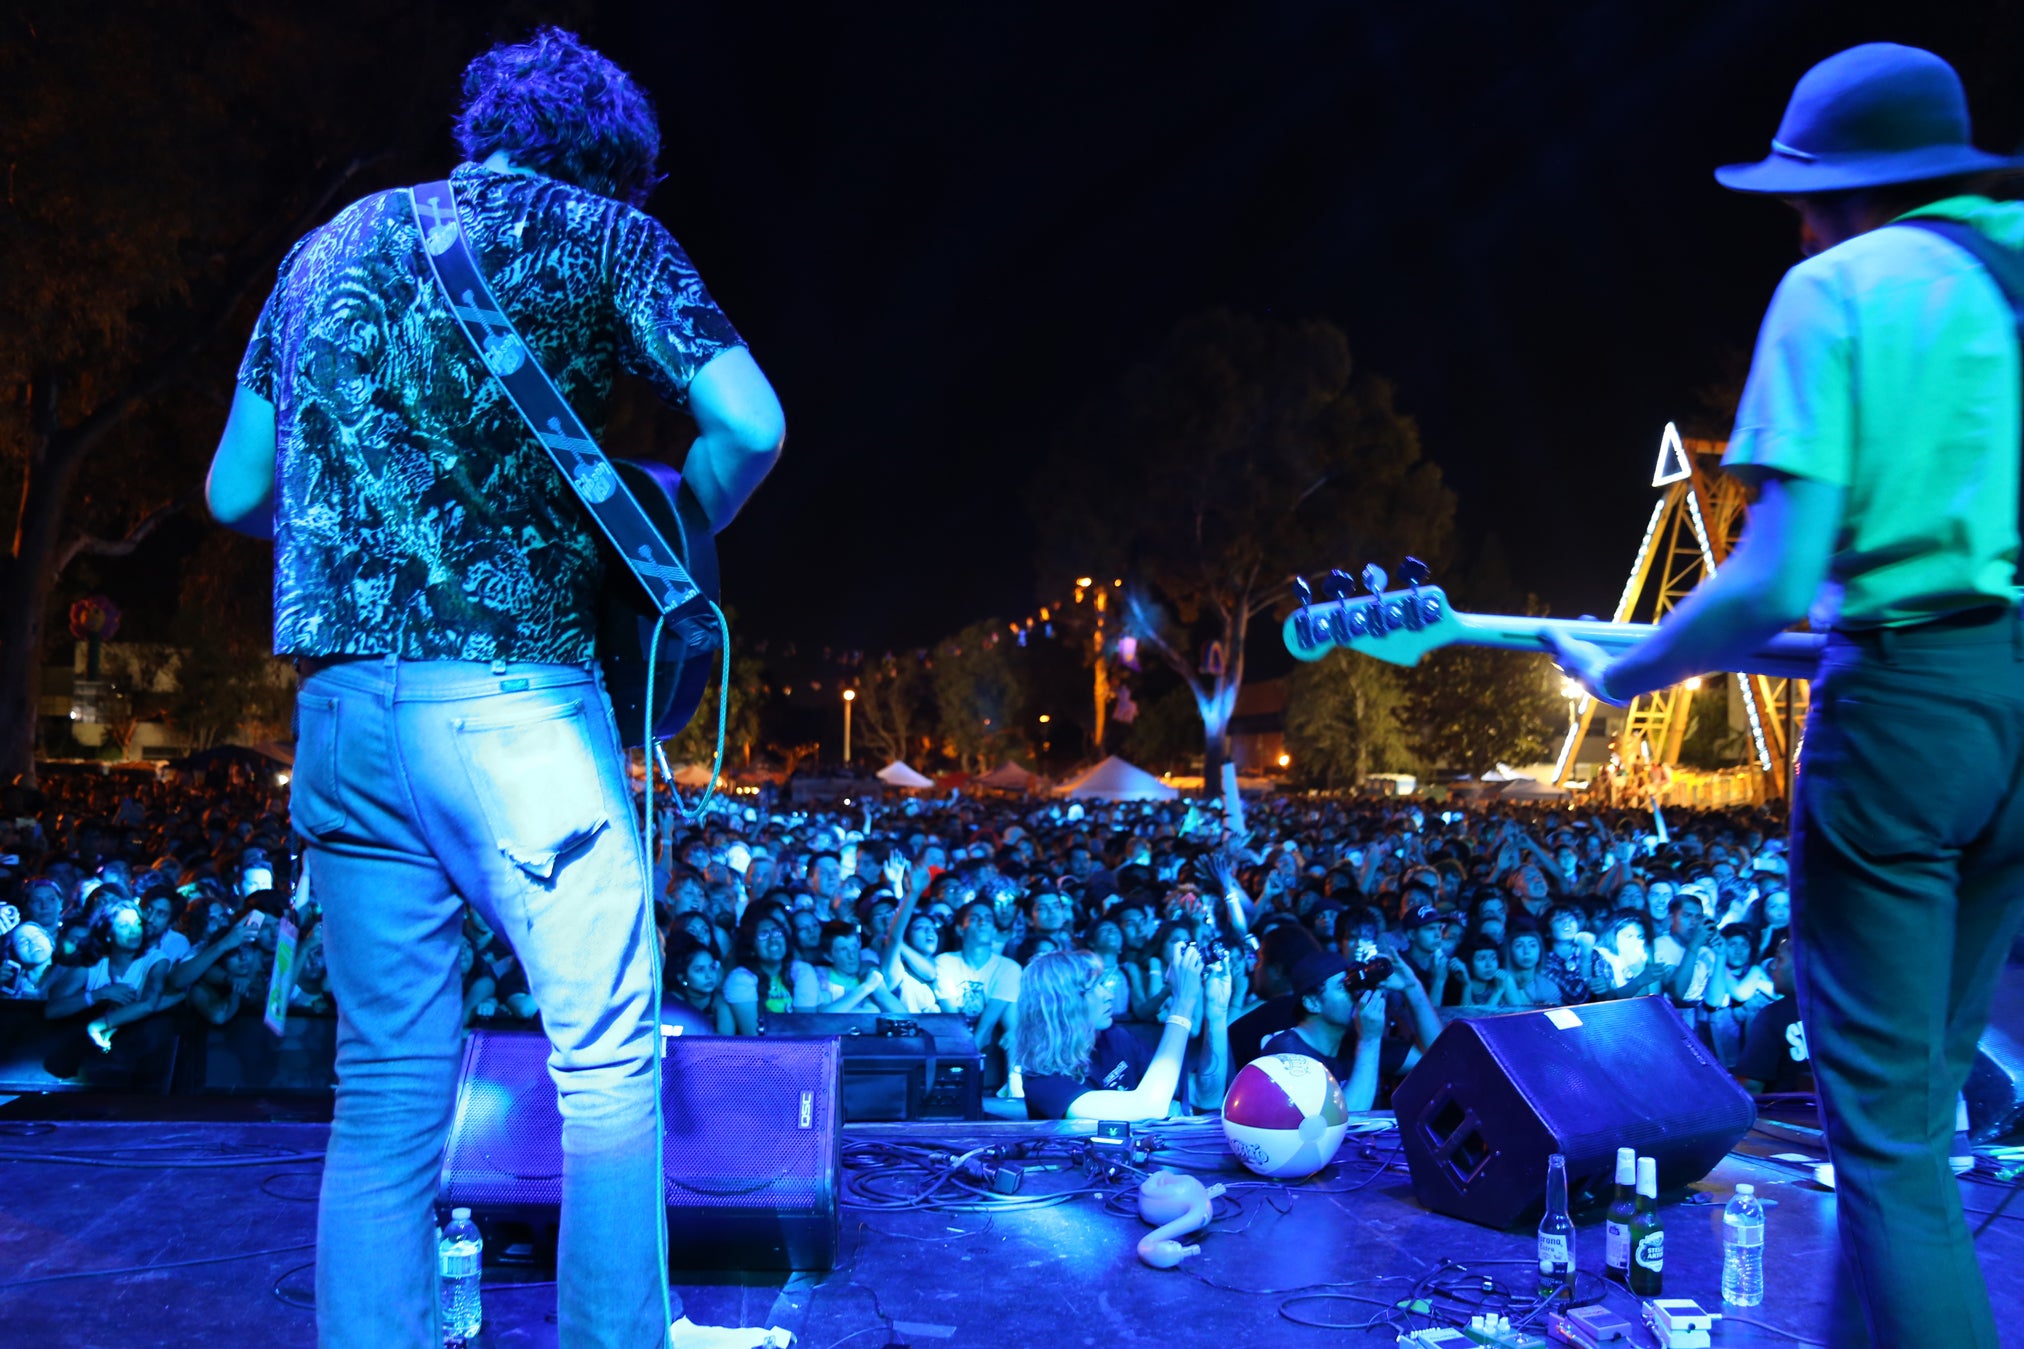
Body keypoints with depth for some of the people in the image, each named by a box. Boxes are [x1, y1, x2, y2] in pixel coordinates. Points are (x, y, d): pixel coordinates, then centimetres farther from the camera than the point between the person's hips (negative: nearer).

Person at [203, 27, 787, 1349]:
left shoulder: (326, 246, 21)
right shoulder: (598, 229, 6)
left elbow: (236, 491, 21)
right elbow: (751, 425, -6)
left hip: (337, 701, 6)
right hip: (513, 694, -5)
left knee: (386, 1084, 11)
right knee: (607, 1058, 4)